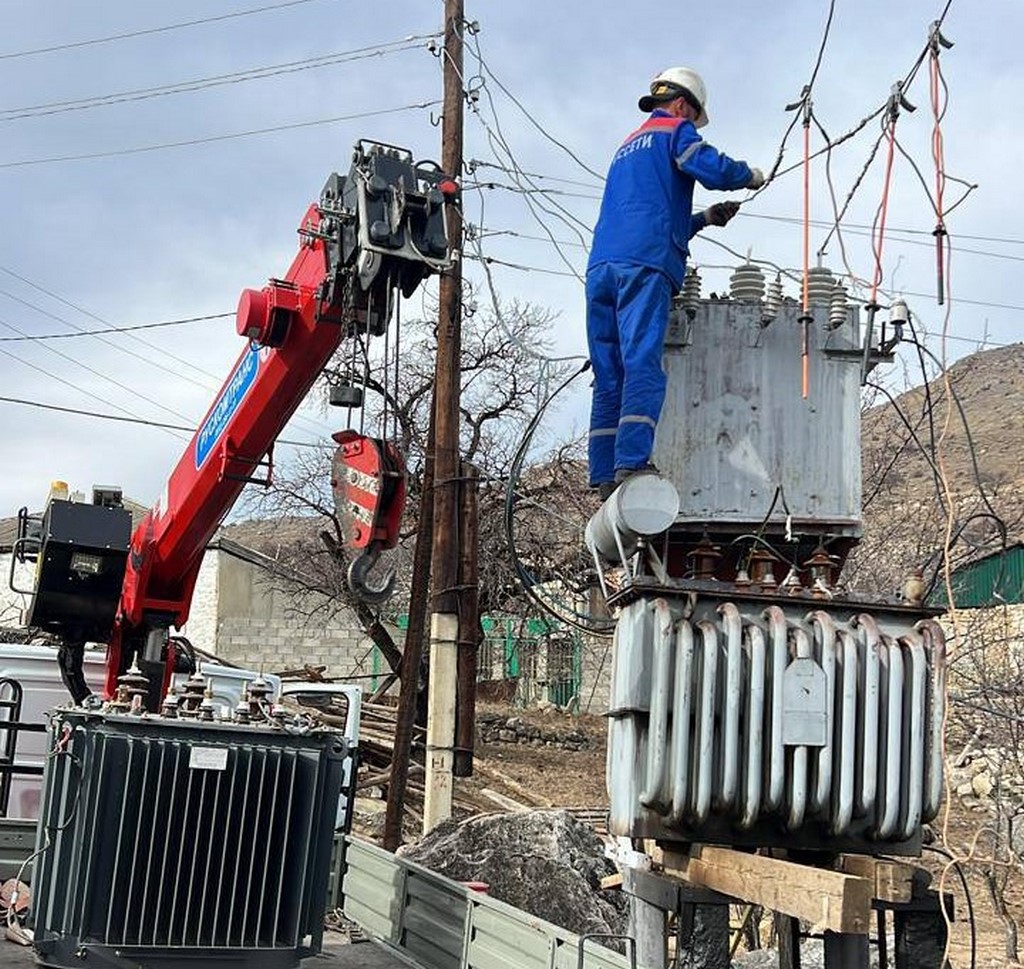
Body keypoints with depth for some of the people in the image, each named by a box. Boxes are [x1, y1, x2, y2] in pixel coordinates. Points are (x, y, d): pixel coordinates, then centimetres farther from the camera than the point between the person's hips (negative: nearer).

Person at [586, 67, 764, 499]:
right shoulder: (675, 130, 13)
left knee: (609, 377, 1)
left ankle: (605, 479, -6)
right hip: (643, 265, -7)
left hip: (601, 266, 7)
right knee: (642, 365, -17)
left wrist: (704, 219, 41)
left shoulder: (627, 147, 36)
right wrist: (750, 175, 14)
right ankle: (631, 464, -30)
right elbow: (711, 169, -6)